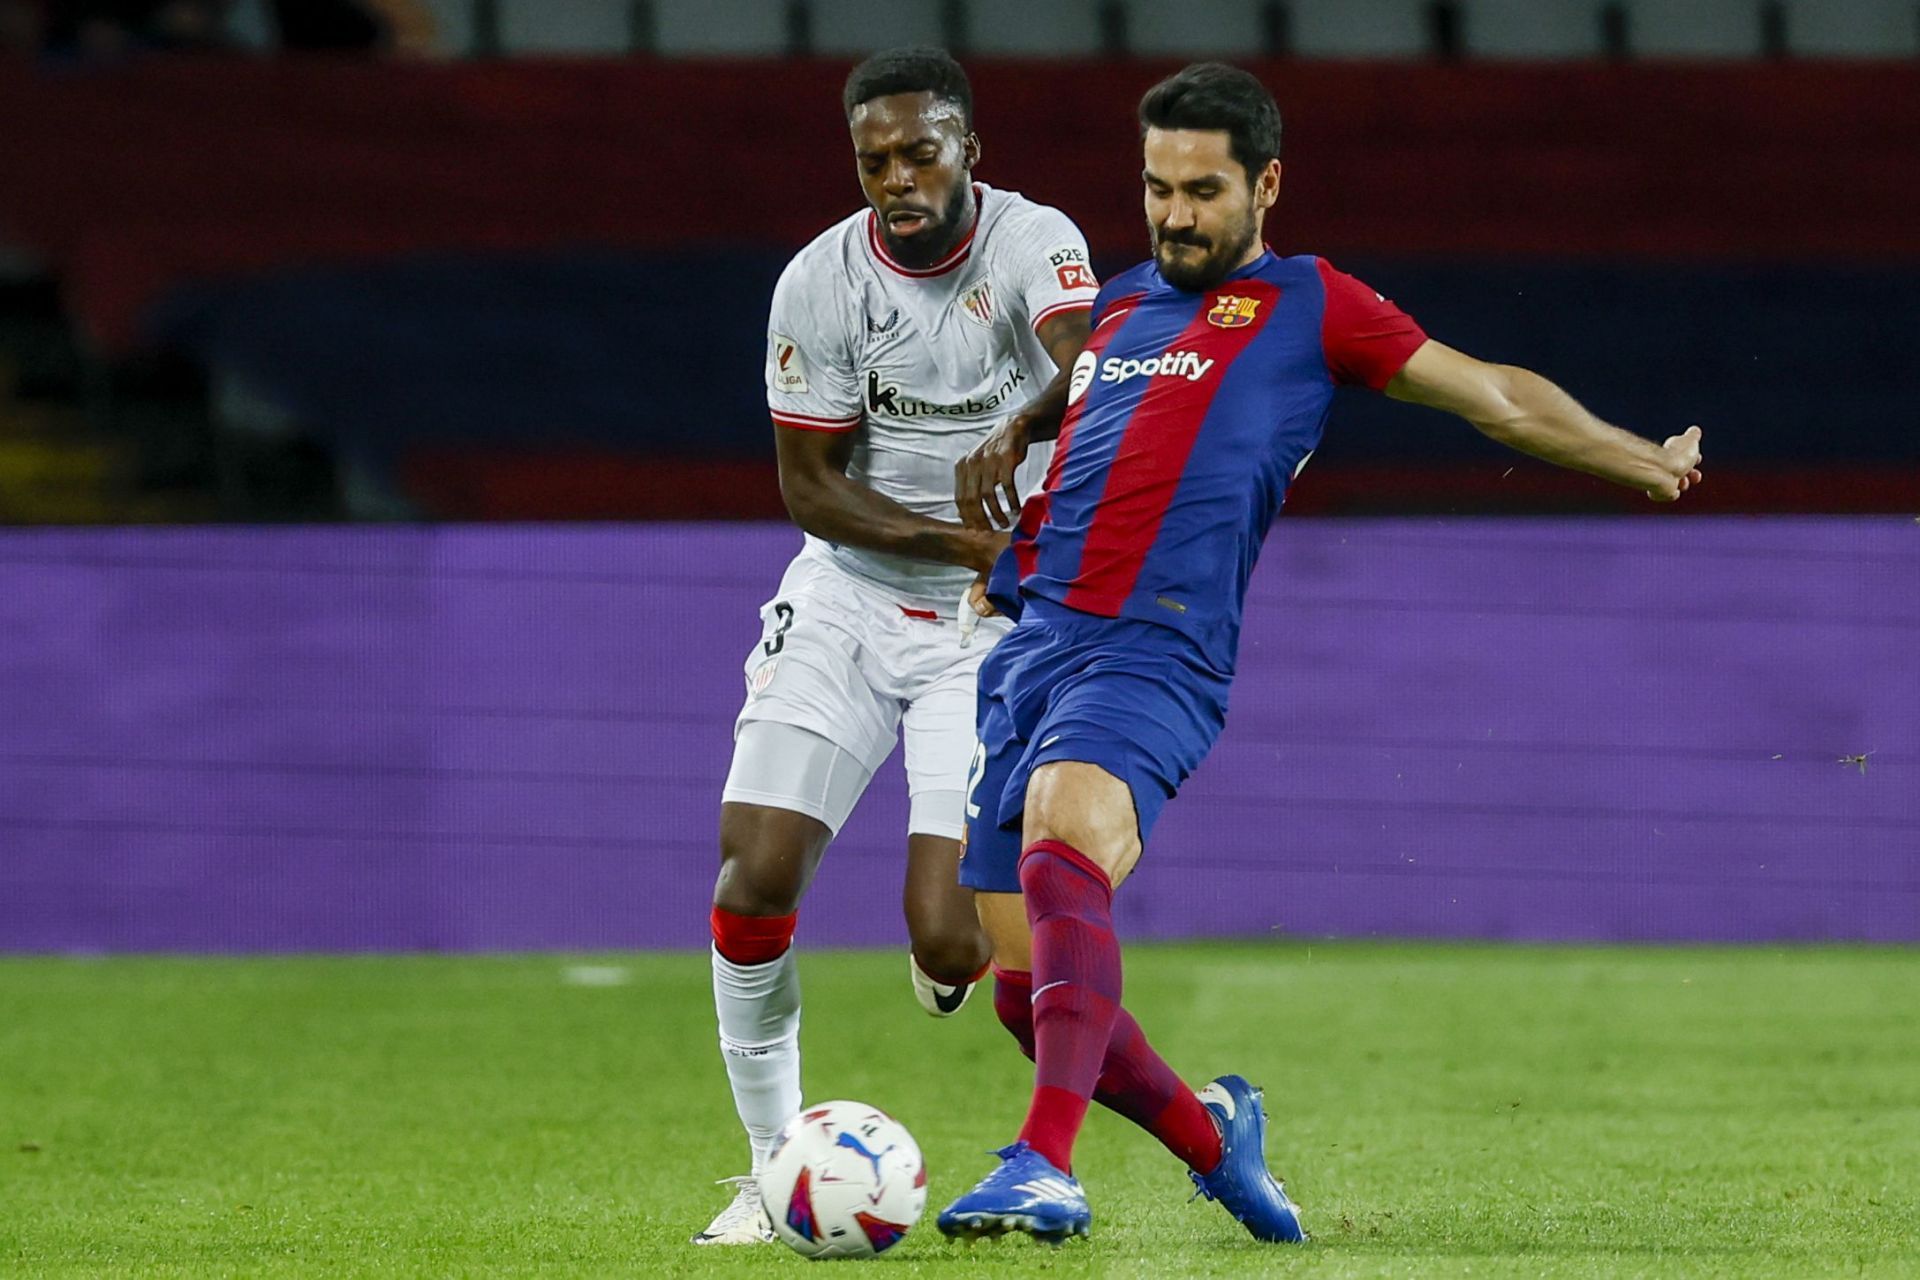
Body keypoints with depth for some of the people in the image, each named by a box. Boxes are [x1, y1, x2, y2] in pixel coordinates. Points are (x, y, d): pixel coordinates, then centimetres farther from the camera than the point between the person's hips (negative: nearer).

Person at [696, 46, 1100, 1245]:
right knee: (753, 882, -11)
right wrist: (964, 539, -17)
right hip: (849, 600, 2)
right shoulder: (822, 282, -8)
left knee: (947, 939, -13)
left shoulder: (1032, 244, -14)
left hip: (994, 620, -2)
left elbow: (1088, 369, -34)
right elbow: (811, 486, -4)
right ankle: (778, 1169, 5)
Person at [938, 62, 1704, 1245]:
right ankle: (1211, 1136, 28)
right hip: (1031, 646, 6)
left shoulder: (1308, 307, 10)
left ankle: (1047, 1168, -44)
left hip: (1153, 652, -6)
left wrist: (1645, 462, 15)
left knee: (1061, 847, -35)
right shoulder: (1117, 305, 25)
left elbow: (1494, 395, 14)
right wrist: (1003, 446, 19)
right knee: (1027, 992, 3)